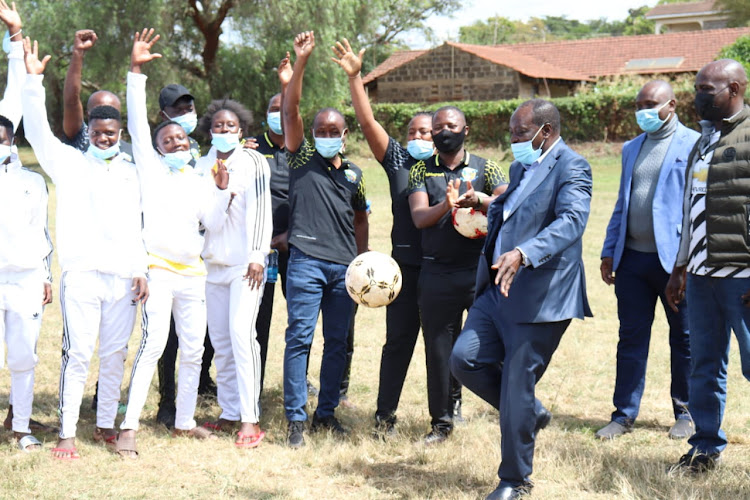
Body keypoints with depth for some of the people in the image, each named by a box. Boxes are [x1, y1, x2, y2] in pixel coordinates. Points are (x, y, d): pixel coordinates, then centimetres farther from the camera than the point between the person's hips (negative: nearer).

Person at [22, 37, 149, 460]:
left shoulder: (130, 171, 16)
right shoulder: (70, 163, 8)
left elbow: (137, 226, 15)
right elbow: (38, 131, -4)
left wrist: (141, 270, 9)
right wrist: (33, 80, -14)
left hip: (123, 276, 3)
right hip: (81, 272, -3)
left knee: (115, 354, 6)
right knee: (78, 355, -6)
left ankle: (106, 425, 18)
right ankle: (67, 434, -2)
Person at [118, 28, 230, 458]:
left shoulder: (200, 182, 16)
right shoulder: (151, 167, 6)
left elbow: (214, 223, 7)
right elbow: (138, 123, -4)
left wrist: (222, 188, -6)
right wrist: (136, 71, -10)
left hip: (193, 273, 5)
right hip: (158, 270, -5)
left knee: (193, 349, 8)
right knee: (153, 344, -17)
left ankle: (185, 421, 21)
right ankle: (129, 427, -14)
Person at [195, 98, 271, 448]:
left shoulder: (253, 161, 1)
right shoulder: (202, 166, 13)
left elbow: (260, 209, -6)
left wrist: (257, 256, -13)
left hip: (245, 261, -5)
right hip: (212, 261, 5)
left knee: (241, 333, -14)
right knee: (220, 339, 6)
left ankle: (250, 419, -13)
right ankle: (228, 412, 16)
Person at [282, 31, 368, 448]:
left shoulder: (354, 173, 15)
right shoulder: (302, 158, 5)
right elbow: (290, 110, -5)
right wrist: (301, 61, -13)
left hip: (344, 267, 4)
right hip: (307, 261, -4)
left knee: (338, 341, 8)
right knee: (300, 338, -6)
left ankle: (327, 412, 18)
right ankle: (296, 419, -2)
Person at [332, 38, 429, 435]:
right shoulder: (398, 160, 6)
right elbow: (367, 122, -2)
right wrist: (354, 76, -10)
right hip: (407, 266, 0)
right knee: (398, 340, 3)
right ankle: (385, 415, 11)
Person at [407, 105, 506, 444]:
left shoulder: (484, 168, 8)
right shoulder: (421, 171, 9)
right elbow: (419, 217, -5)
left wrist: (477, 199, -26)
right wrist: (446, 205, -25)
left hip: (481, 269, -1)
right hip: (437, 273, 1)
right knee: (439, 349, 6)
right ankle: (442, 420, 19)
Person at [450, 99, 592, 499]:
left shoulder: (570, 168, -11)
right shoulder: (521, 167, 18)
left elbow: (571, 221, -28)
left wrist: (523, 254, -40)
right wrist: (483, 208, 14)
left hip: (539, 299, -9)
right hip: (499, 291, 9)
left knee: (517, 388, -3)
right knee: (464, 358, 0)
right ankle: (531, 413, 22)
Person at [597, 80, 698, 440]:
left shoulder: (693, 145, -3)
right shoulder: (631, 149, 15)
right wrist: (609, 251, 12)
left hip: (675, 258, -5)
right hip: (633, 258, 5)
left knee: (684, 339, 7)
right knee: (631, 338, 7)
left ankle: (685, 414, 19)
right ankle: (624, 414, 14)